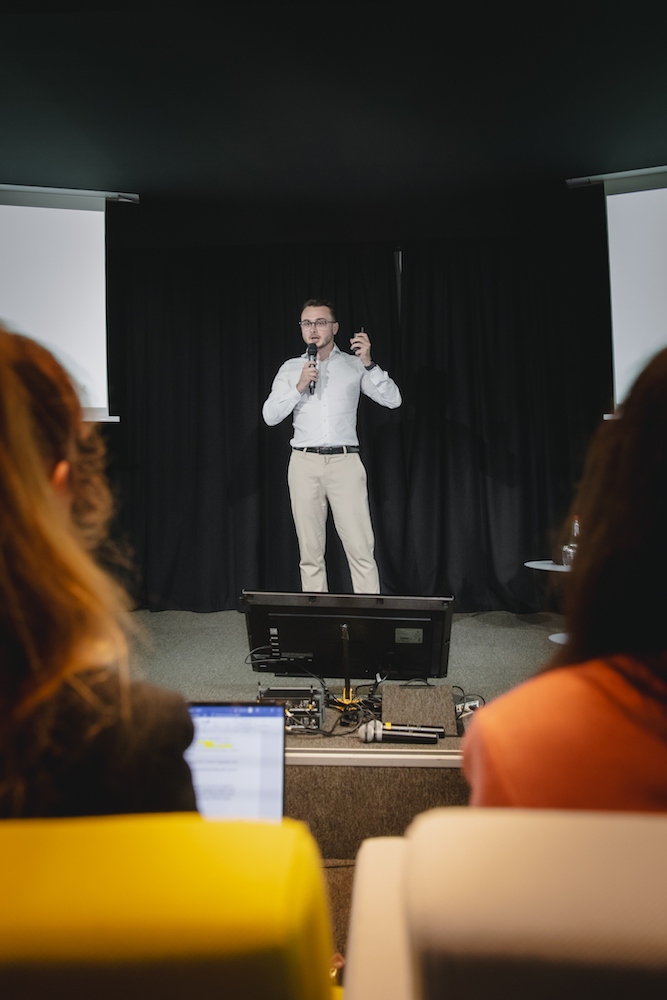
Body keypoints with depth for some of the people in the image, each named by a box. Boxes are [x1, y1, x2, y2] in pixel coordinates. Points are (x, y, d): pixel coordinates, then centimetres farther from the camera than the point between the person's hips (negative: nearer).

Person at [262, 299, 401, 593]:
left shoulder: (353, 365, 10)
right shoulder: (291, 368, 14)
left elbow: (392, 400, 0)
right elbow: (270, 416, 5)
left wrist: (368, 364, -11)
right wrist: (299, 386, -7)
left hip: (345, 462, -1)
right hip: (305, 463, 1)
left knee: (361, 549, -7)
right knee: (310, 552, 2)